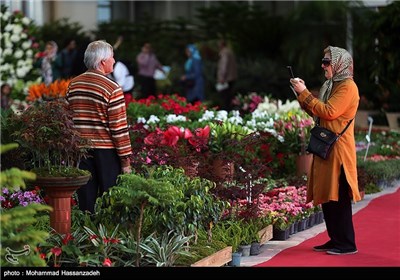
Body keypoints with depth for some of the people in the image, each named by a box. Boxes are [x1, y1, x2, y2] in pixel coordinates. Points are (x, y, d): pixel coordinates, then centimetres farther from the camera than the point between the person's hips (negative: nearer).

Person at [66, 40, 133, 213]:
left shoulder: (73, 85, 5)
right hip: (106, 150, -5)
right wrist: (126, 159, -7)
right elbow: (119, 127, -12)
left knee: (86, 198, 9)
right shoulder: (112, 89, -11)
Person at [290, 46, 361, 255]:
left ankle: (347, 244, -5)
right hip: (326, 147, 9)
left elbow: (329, 112, -21)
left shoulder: (347, 87, -11)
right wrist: (302, 94, 6)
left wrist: (304, 93, -15)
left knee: (338, 197, -9)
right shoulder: (331, 85, 18)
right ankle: (335, 240, 16)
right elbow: (318, 113, 18)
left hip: (338, 149, -9)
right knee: (326, 197, 10)